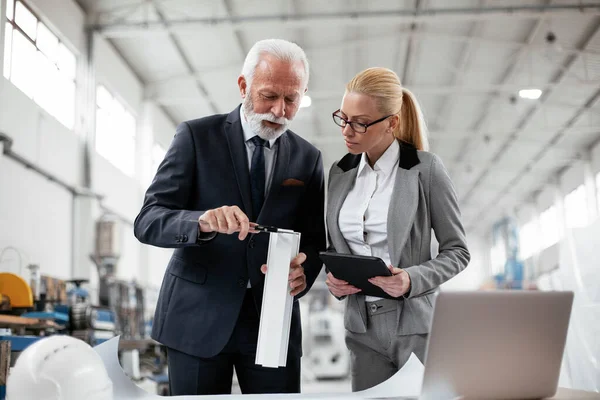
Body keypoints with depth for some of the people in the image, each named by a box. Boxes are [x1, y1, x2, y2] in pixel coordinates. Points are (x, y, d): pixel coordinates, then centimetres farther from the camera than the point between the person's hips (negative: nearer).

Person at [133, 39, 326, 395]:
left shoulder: (308, 158, 6)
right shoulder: (196, 136, -3)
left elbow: (315, 241, 8)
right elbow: (148, 221, -9)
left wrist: (304, 272, -16)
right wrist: (203, 221, -31)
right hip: (198, 317, -2)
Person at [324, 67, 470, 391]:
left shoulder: (425, 169, -8)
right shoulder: (339, 172, 7)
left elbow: (457, 250, -3)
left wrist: (411, 280, -19)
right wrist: (334, 280, -4)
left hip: (414, 326, -4)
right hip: (362, 326, 4)